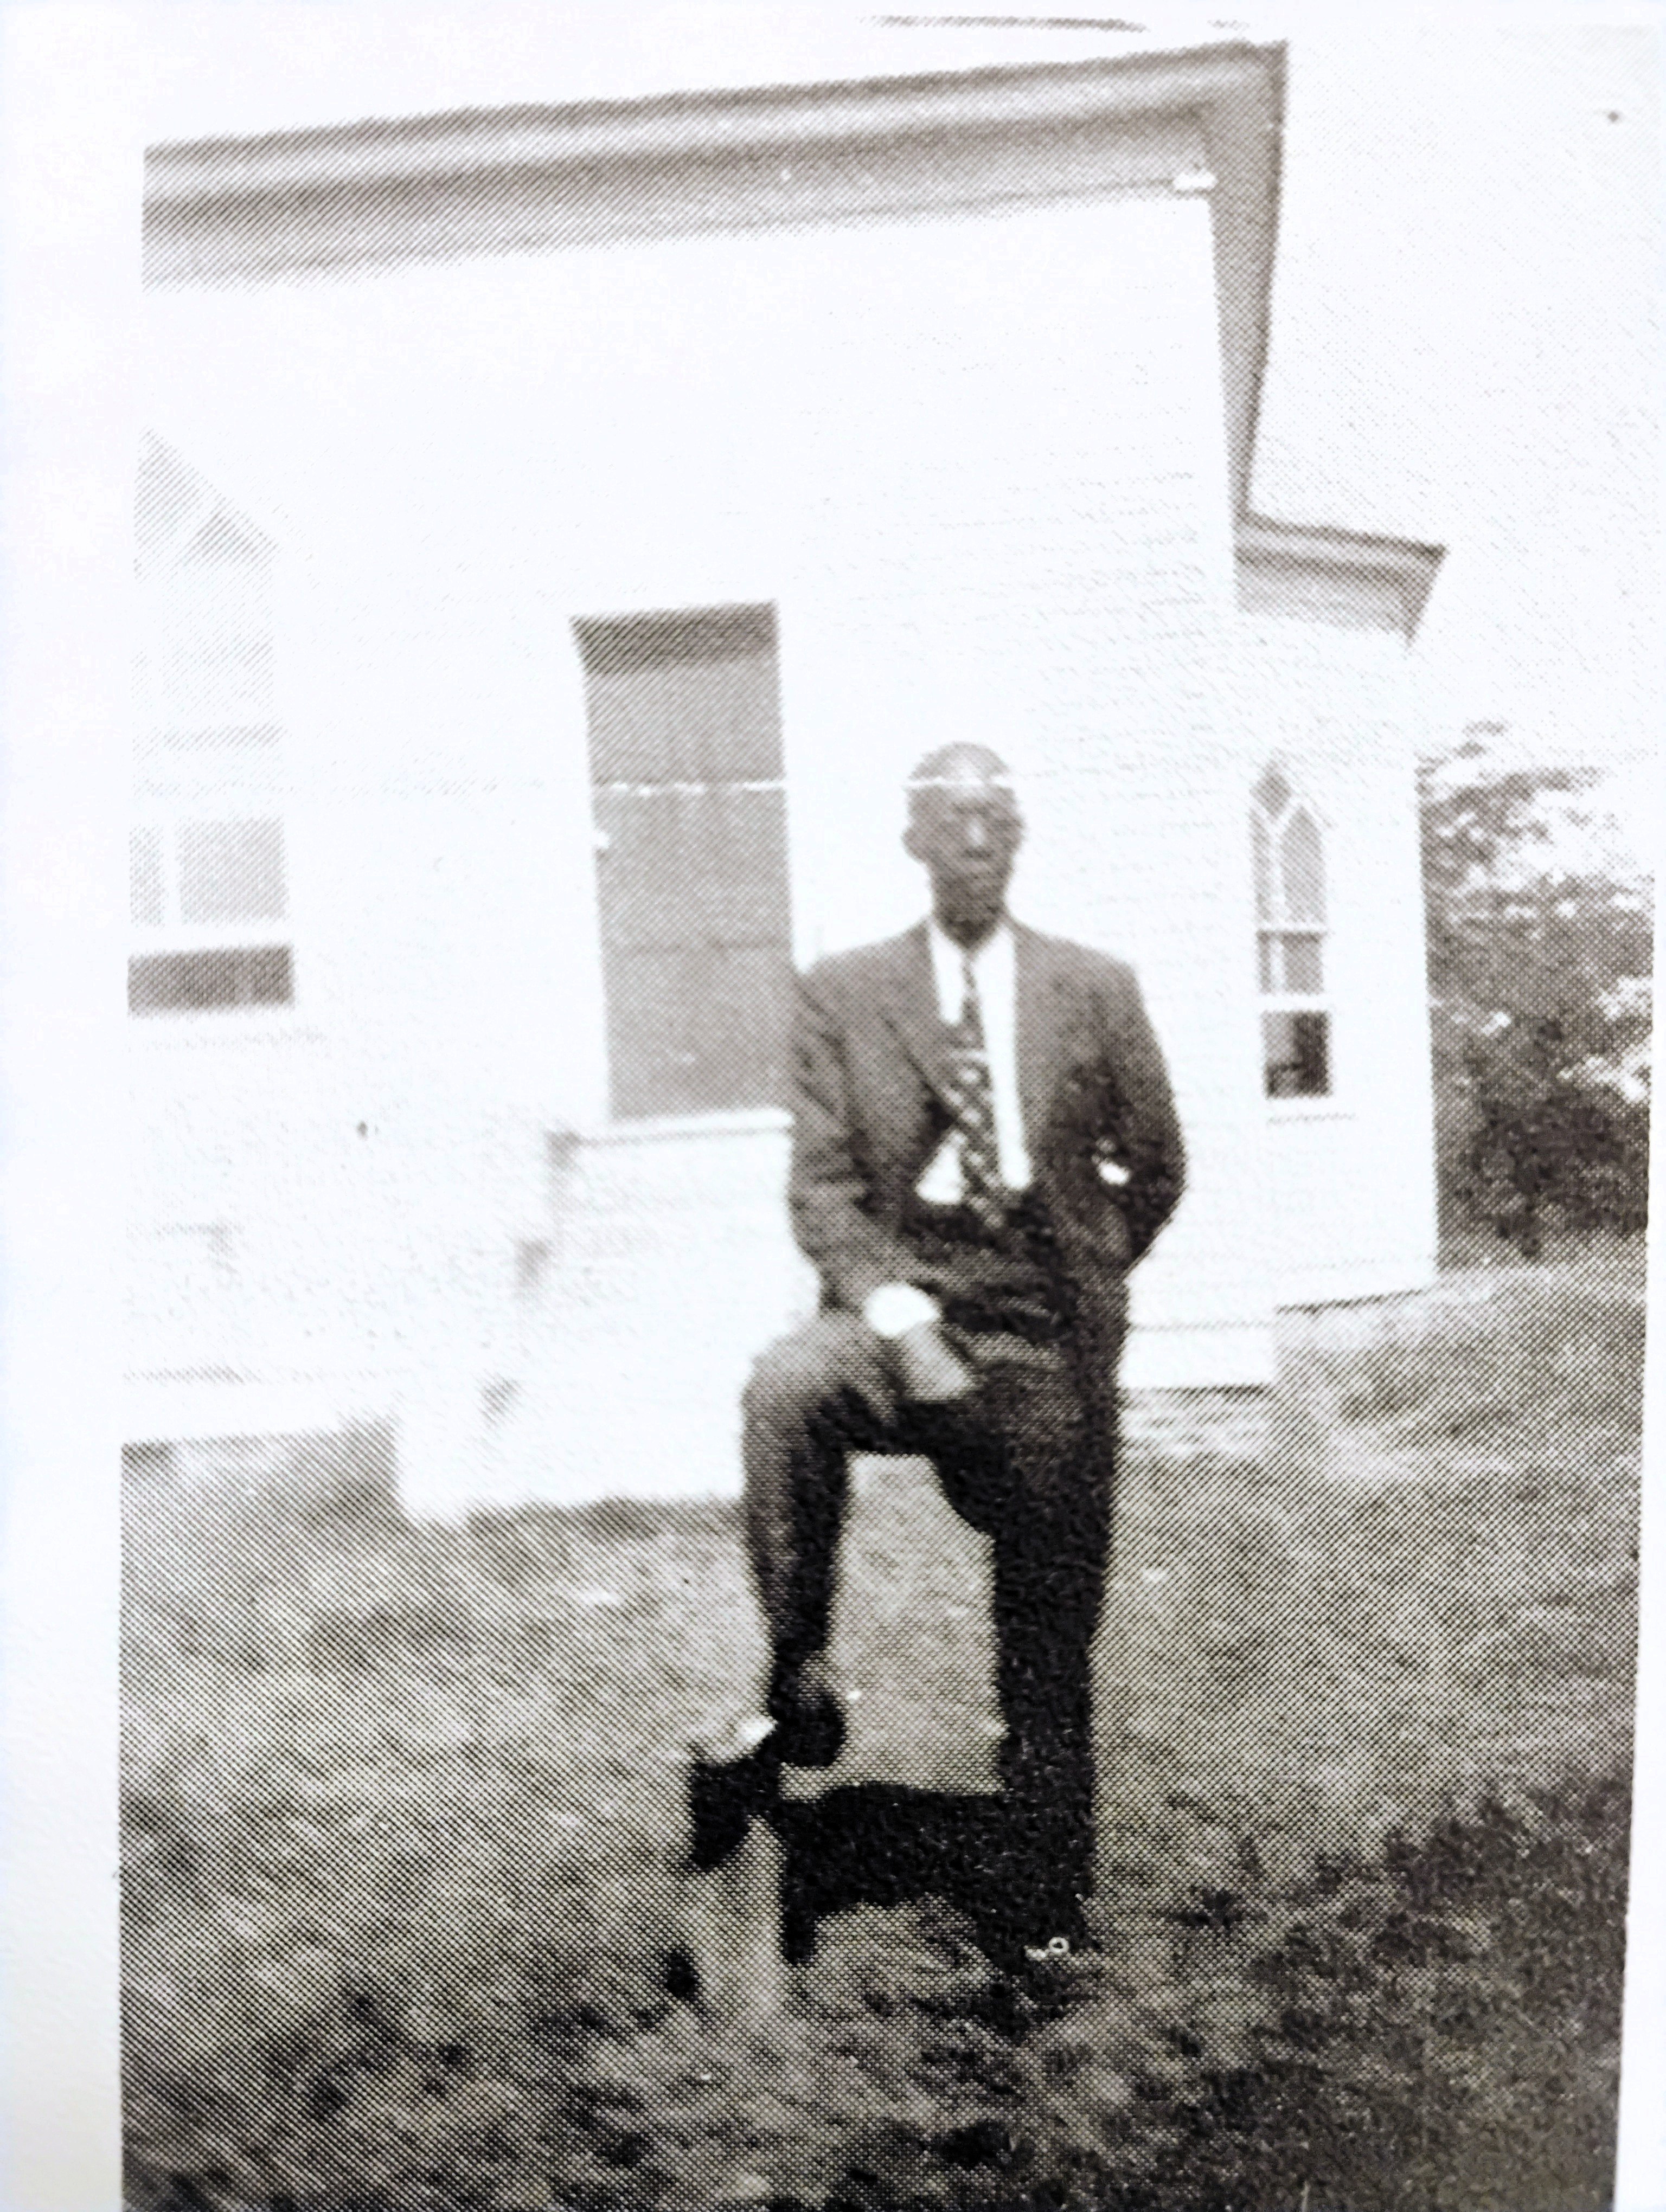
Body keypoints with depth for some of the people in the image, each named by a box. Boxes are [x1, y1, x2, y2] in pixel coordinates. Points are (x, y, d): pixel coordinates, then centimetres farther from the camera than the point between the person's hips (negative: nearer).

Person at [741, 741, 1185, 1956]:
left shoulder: (1096, 990, 8)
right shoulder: (844, 993, 4)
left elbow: (1156, 1169, 16)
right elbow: (824, 1183, -3)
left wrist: (1079, 1278, 11)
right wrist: (897, 1317, -17)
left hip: (1046, 1350, 1)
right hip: (904, 1318, -1)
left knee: (1051, 1651, 6)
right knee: (785, 1386, -36)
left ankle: (1054, 1924, 22)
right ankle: (798, 1673, -19)